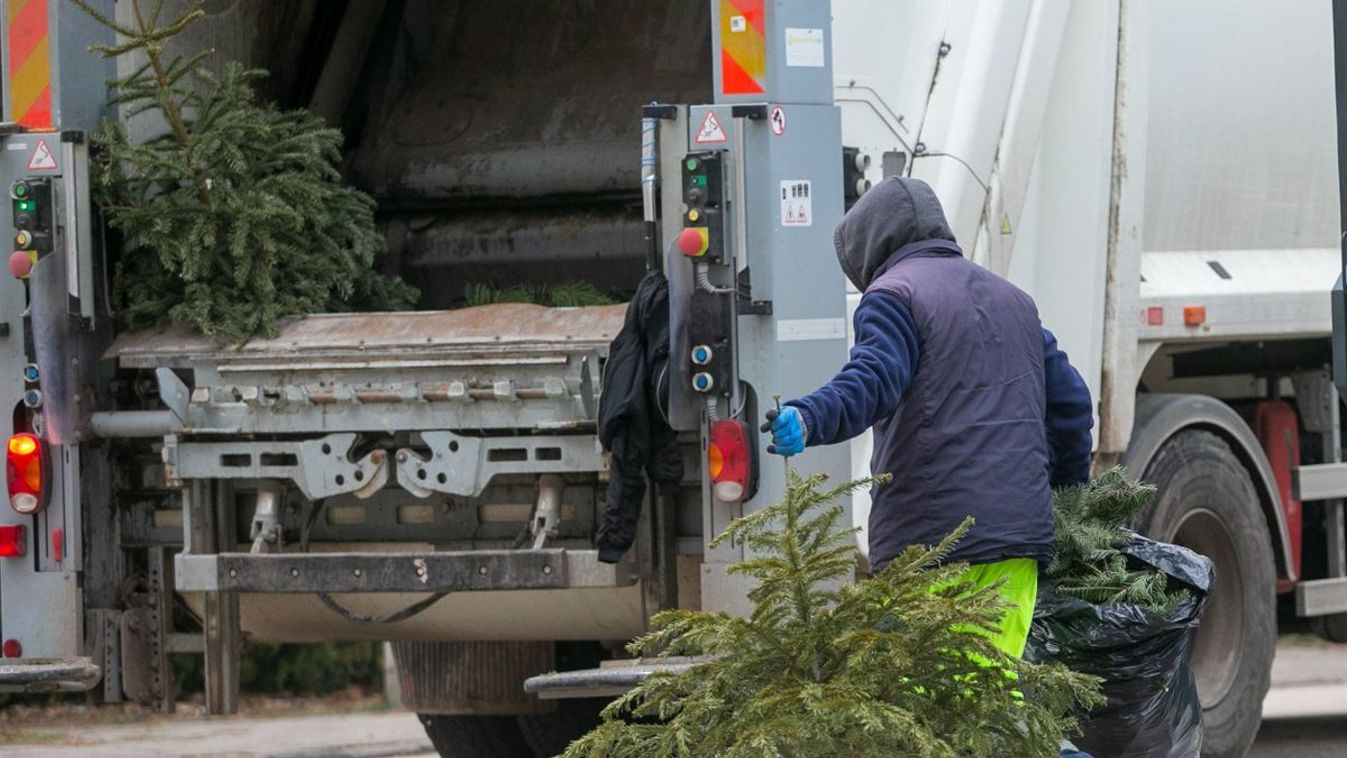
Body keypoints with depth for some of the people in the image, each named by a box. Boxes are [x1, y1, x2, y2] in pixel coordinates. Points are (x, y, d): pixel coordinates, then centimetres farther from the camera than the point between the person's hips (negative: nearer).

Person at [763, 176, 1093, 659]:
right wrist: (1071, 491, 39)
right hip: (1020, 531, 7)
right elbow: (1069, 402, 27)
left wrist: (809, 419, -36)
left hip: (930, 537, -7)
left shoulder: (893, 295, 0)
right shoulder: (1012, 299, 25)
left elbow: (874, 378, -20)